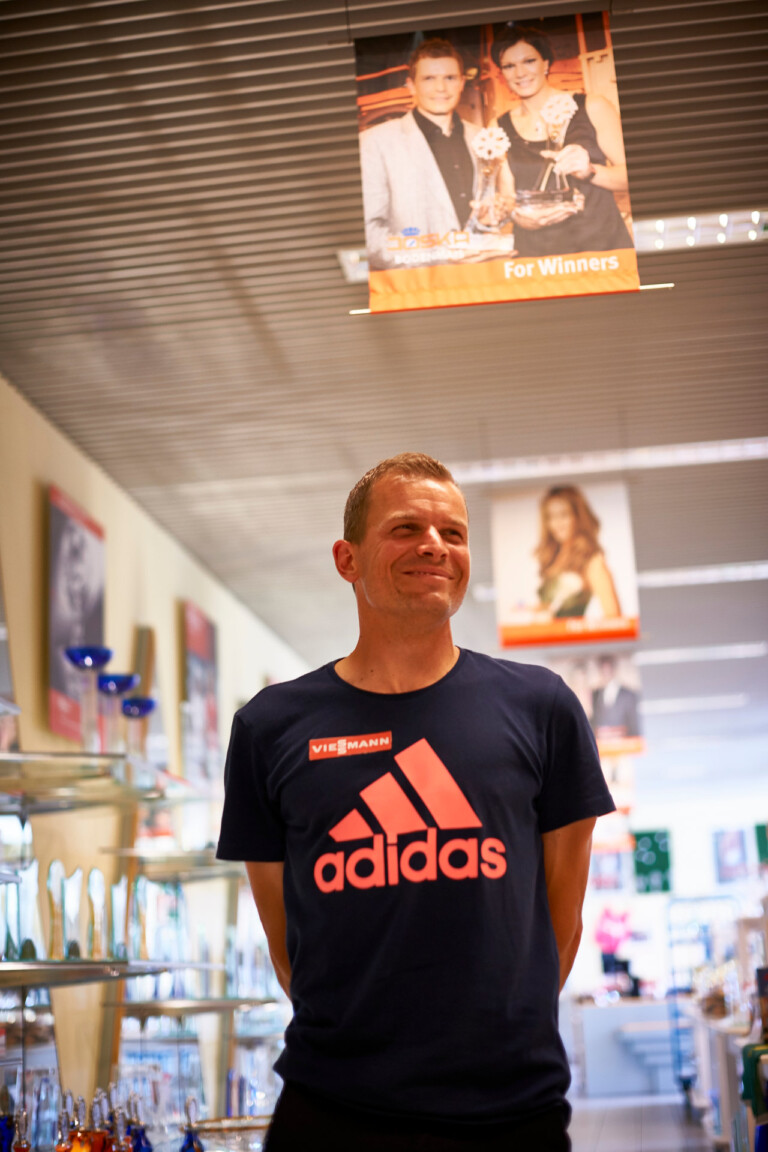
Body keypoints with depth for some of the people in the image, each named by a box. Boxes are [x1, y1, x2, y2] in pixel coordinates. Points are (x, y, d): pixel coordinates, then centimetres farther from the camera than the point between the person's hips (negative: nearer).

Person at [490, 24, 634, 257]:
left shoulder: (593, 108, 7)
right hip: (536, 254, 2)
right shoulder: (500, 128, 12)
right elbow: (507, 195, 14)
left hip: (603, 246, -2)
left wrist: (589, 171, -14)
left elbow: (631, 177, 4)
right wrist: (519, 215, -9)